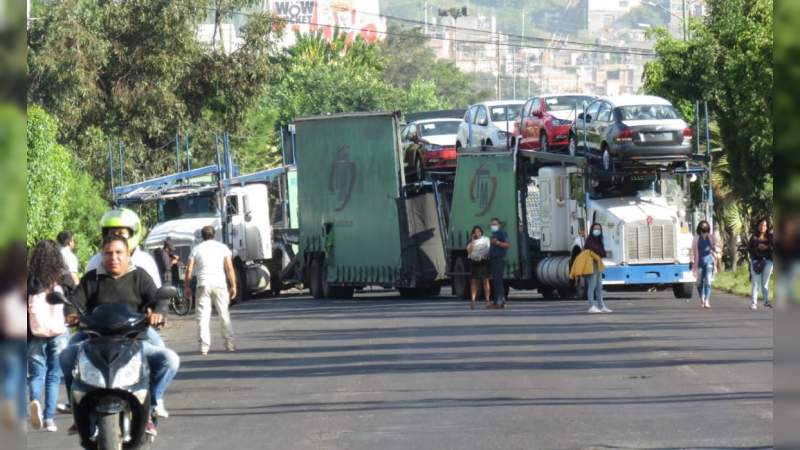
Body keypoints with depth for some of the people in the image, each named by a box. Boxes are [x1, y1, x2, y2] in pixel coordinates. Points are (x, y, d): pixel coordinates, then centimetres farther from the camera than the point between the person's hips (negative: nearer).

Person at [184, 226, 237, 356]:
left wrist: (187, 287, 12)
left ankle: (204, 346, -6)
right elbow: (229, 268, 1)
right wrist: (233, 286, 4)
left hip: (203, 285, 0)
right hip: (220, 284, 0)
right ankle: (229, 344, 11)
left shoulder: (196, 249, 8)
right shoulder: (222, 247, 8)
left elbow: (189, 270, 4)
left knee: (203, 316, 0)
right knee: (224, 314, 10)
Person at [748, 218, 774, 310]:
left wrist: (767, 247, -15)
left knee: (765, 282, 7)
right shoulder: (754, 237, 4)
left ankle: (766, 301, 10)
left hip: (767, 261, 1)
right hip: (756, 261, -1)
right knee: (756, 283, -6)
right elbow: (749, 248, 1)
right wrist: (757, 248, -15)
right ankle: (754, 303, -10)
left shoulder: (770, 237, 5)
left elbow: (774, 248, 1)